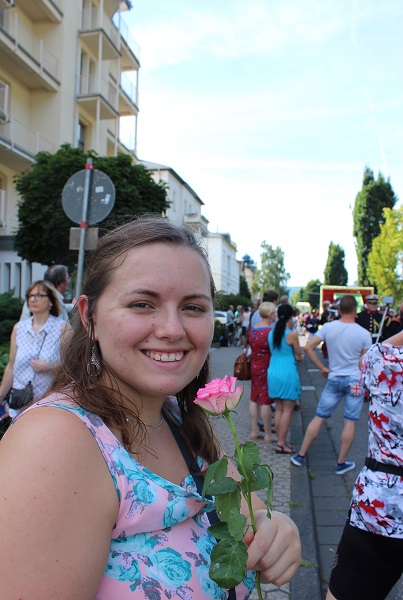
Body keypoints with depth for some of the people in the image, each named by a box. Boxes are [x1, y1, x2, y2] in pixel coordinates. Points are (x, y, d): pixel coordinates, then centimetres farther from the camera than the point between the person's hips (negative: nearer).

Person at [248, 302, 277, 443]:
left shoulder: (252, 329, 5)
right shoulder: (271, 331, -19)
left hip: (254, 367, 7)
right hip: (267, 369, -7)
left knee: (254, 399, 13)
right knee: (266, 401, 0)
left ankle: (254, 431, 22)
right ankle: (268, 435, 9)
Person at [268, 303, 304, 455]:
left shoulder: (271, 333, 4)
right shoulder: (292, 334, -15)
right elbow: (299, 354, -4)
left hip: (273, 373, 7)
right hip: (288, 374, -6)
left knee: (279, 409, 14)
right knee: (287, 410, 2)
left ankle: (281, 441, 21)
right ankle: (281, 444, 5)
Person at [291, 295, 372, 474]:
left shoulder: (328, 327, -5)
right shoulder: (364, 333, -10)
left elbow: (308, 347, -7)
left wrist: (322, 368, 0)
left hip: (334, 378, 2)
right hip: (356, 380, -2)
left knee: (319, 417, 10)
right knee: (350, 422, 8)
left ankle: (300, 456, 16)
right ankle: (341, 463, 17)